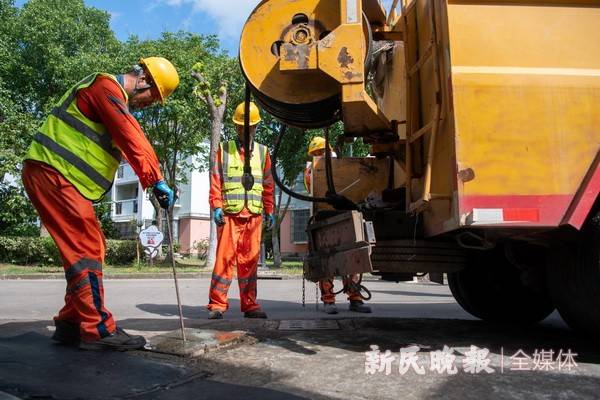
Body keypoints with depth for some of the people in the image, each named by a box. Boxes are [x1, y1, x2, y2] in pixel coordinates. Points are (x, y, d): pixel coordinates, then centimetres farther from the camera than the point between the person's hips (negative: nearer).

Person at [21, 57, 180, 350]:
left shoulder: (116, 99, 22)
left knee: (90, 248, 9)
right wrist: (157, 181, -17)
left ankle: (71, 323, 15)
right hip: (52, 173, -10)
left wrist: (152, 183, 6)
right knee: (86, 249, -12)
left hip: (63, 178, 10)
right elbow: (132, 140, -18)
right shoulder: (107, 86, -10)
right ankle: (97, 330, -9)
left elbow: (130, 144, 16)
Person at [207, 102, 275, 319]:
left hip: (254, 215, 2)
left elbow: (268, 185, 16)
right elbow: (215, 180, 3)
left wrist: (269, 211, 11)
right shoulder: (224, 149, 10)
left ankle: (249, 305, 10)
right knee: (225, 257, -6)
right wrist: (216, 206, -8)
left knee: (250, 260, 4)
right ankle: (217, 304, 0)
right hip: (229, 213, -2)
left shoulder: (262, 152, 17)